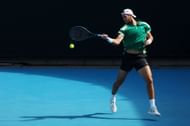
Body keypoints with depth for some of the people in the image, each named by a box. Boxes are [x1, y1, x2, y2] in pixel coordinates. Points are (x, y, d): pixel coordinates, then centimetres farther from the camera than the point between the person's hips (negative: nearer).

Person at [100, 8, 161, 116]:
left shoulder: (144, 25, 4)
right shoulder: (125, 28, -5)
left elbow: (150, 37, 18)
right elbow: (117, 41, -20)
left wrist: (149, 40, -5)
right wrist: (109, 39, -40)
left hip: (141, 57, 1)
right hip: (128, 57, -1)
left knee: (150, 80, -14)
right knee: (119, 81, 11)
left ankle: (153, 107, -8)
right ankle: (113, 99, 41)